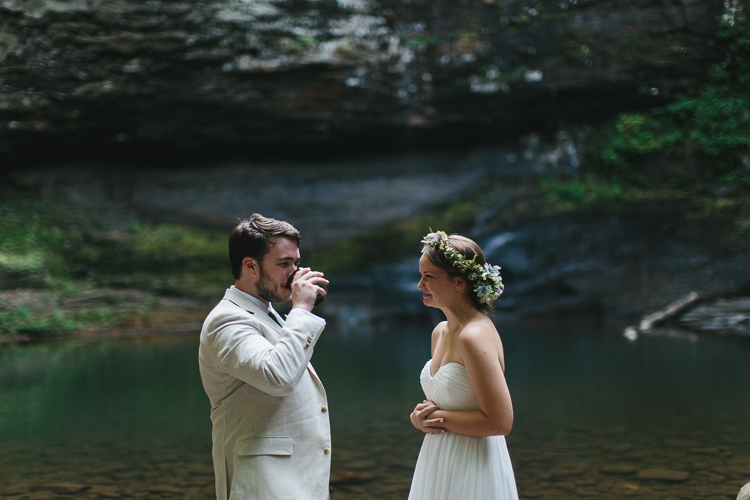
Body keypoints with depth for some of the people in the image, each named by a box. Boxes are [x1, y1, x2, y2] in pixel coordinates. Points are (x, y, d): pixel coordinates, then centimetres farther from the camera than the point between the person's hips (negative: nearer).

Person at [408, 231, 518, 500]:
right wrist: (420, 417, -4)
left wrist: (439, 417, -15)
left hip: (472, 471, -8)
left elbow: (500, 422, -23)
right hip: (439, 466, 8)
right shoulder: (440, 332, 6)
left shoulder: (475, 336, -21)